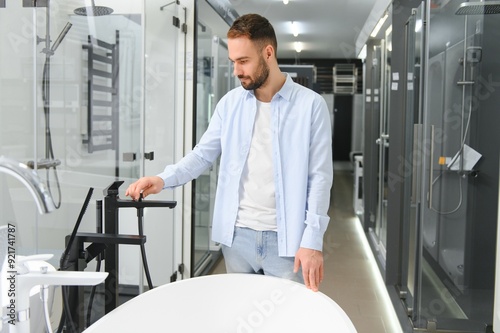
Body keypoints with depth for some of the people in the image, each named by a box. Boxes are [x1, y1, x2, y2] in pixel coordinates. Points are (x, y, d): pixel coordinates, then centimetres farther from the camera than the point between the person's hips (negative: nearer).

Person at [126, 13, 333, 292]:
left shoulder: (311, 105, -5)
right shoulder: (230, 103, 6)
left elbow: (320, 177, -7)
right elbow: (203, 154, 6)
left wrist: (312, 240, -12)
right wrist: (163, 179, -12)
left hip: (285, 238, -3)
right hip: (237, 234, 3)